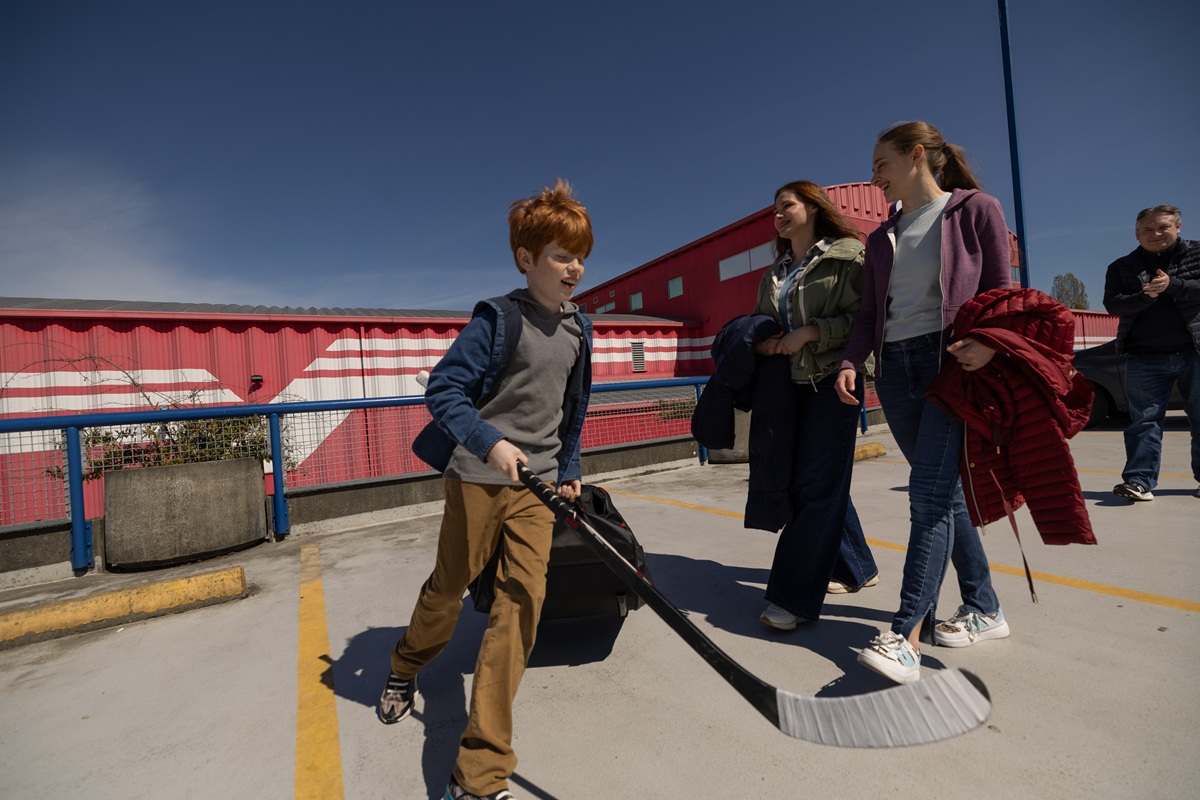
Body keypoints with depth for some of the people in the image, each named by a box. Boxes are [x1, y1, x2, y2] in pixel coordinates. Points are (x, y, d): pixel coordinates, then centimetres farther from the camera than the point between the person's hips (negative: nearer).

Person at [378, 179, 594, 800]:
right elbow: (443, 389, -14)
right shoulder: (498, 318, -10)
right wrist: (490, 441, -27)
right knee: (449, 587, 13)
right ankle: (405, 668, 49)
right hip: (478, 476, -4)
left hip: (537, 483, 4)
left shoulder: (577, 329, 9)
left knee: (523, 599, -4)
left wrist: (568, 470, 18)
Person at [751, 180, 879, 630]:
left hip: (830, 381, -7)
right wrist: (760, 341, 0)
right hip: (787, 383, 7)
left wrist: (810, 332, -16)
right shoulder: (776, 271, 19)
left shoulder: (847, 255, 0)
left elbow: (864, 317, -8)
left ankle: (794, 597, -1)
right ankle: (856, 569, 30)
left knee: (816, 487, -6)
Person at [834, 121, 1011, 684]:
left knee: (929, 491, -14)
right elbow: (869, 312, 13)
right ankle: (984, 610, 22)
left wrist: (989, 343, -19)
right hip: (896, 369, 6)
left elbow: (1001, 292, 1)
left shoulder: (975, 210, 5)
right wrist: (851, 360, -5)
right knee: (943, 491, 8)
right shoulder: (881, 239, 19)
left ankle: (905, 637, -11)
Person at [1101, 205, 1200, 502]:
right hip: (1145, 357, 0)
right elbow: (1113, 304, -3)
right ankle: (1139, 480, -5)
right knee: (1144, 420, -3)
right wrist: (1146, 296, -19)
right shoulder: (1122, 267, 8)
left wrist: (1173, 285, -18)